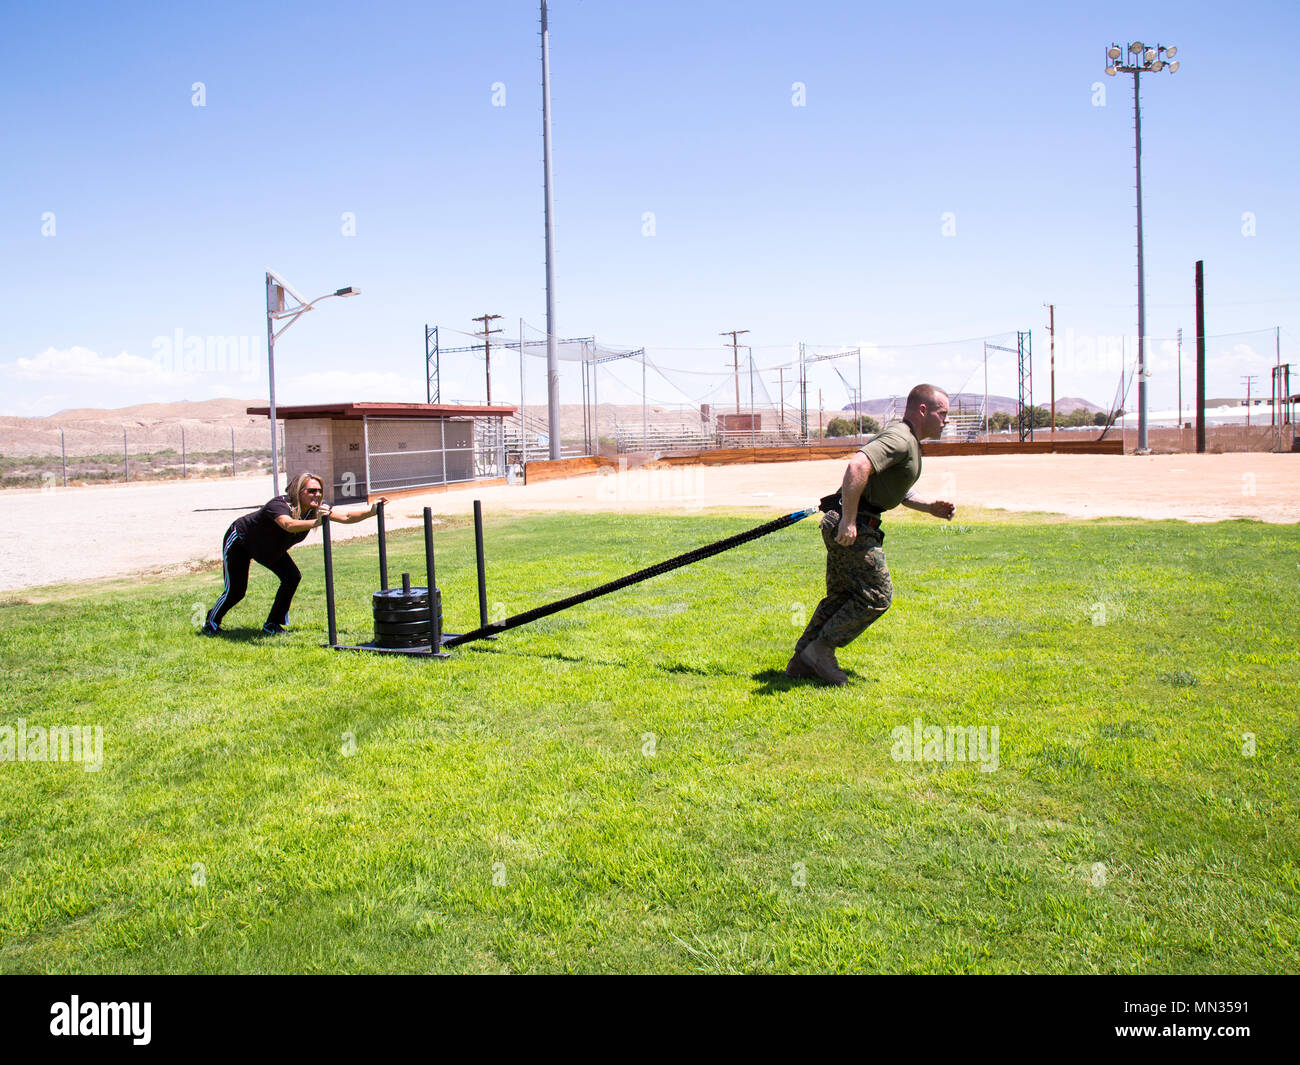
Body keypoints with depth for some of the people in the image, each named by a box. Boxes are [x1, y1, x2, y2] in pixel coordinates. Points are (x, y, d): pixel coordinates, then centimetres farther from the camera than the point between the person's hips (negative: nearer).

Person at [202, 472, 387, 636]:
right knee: (235, 591, -8)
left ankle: (272, 624, 4)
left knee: (292, 577, -11)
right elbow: (289, 525, -61)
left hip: (270, 550, 7)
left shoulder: (316, 509, -19)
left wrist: (370, 511, -39)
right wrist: (316, 522, -76)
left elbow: (346, 517, -24)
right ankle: (211, 622, 21)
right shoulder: (279, 505, -39)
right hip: (239, 541, -7)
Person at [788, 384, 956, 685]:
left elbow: (893, 490, 33)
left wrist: (929, 507, 19)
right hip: (852, 526, -11)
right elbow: (857, 466, -31)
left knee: (841, 596, 14)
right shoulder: (900, 439, -15)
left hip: (844, 525, 11)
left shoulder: (907, 441, 21)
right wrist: (849, 520, -31)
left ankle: (802, 661, 18)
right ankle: (821, 649, 0)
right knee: (877, 596, -5)